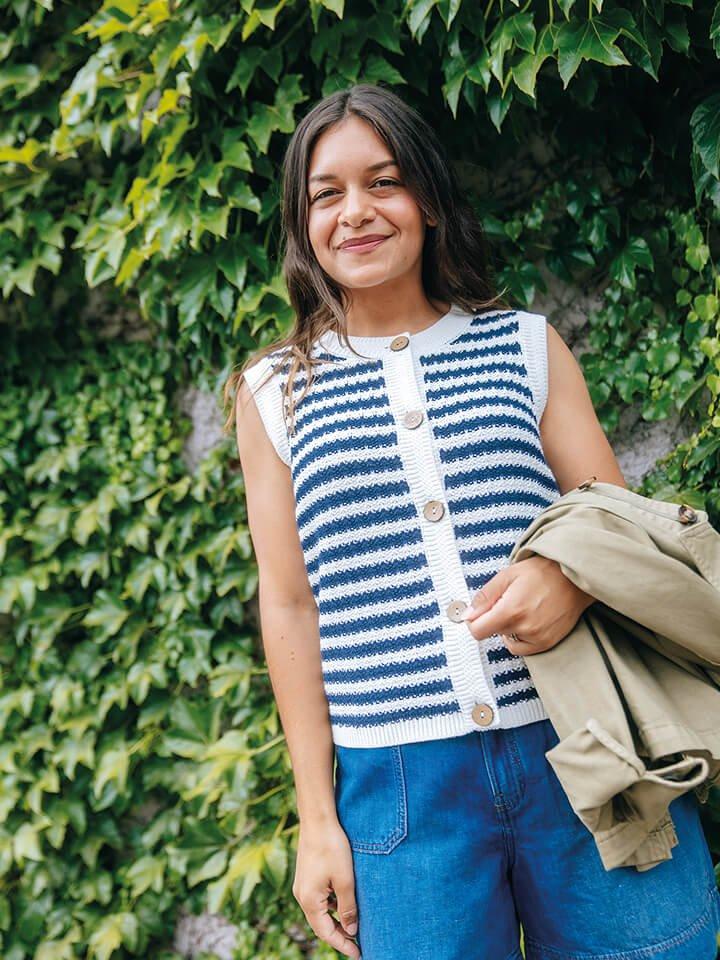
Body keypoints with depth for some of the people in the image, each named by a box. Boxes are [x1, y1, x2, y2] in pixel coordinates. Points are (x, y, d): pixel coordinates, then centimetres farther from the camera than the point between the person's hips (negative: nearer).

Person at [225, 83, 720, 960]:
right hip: (401, 781, 0)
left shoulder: (527, 346, 9)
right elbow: (289, 605, 6)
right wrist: (316, 816, 3)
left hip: (584, 750, 1)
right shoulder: (275, 393, 7)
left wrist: (575, 578, -17)